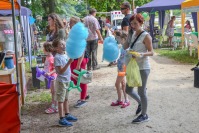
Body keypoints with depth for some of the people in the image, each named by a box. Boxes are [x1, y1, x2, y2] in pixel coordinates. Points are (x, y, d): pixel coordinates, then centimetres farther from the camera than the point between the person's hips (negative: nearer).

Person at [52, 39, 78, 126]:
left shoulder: (65, 55, 7)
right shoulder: (57, 57, -18)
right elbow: (61, 71, -25)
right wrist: (69, 62, -32)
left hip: (67, 80, 8)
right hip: (61, 81, -8)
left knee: (66, 99, 18)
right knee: (61, 100, -1)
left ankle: (67, 115, 31)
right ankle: (62, 119, 4)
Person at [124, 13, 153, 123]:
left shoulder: (146, 36, -11)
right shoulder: (132, 35, 9)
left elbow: (151, 52, -13)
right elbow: (125, 47, 11)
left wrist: (142, 54, -31)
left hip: (143, 68, -7)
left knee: (141, 91, 1)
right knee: (128, 90, 13)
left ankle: (144, 115, 17)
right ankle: (140, 103, 41)